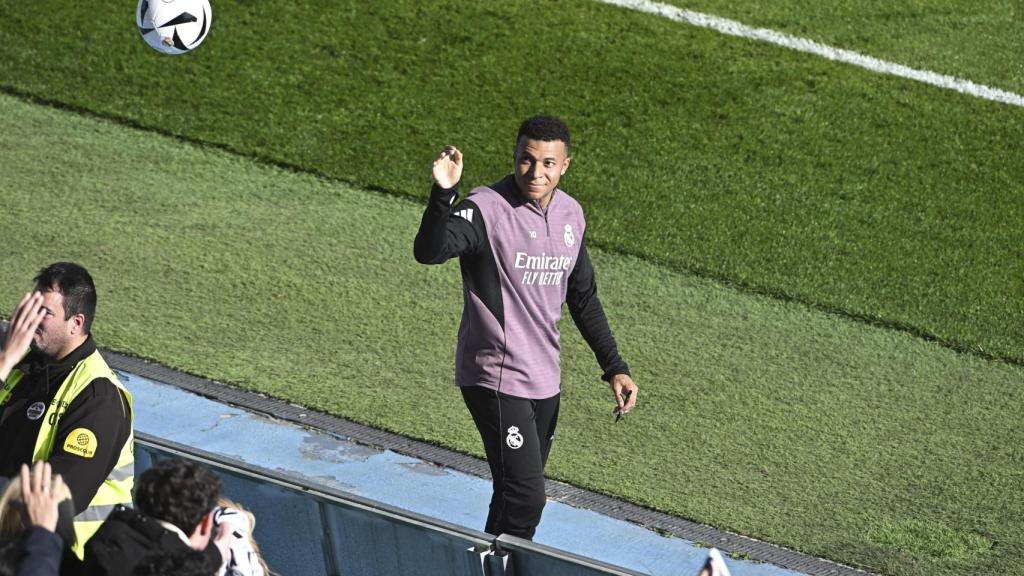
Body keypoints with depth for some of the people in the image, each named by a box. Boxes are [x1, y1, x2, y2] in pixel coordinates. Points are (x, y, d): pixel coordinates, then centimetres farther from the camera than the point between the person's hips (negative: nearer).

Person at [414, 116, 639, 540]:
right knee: (525, 499, -13)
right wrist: (444, 193, -50)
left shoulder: (571, 214, 7)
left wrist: (615, 367, 15)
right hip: (496, 381, -7)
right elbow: (428, 251, -34)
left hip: (545, 382, 7)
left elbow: (583, 298, 18)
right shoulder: (487, 209, -16)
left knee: (520, 496, 14)